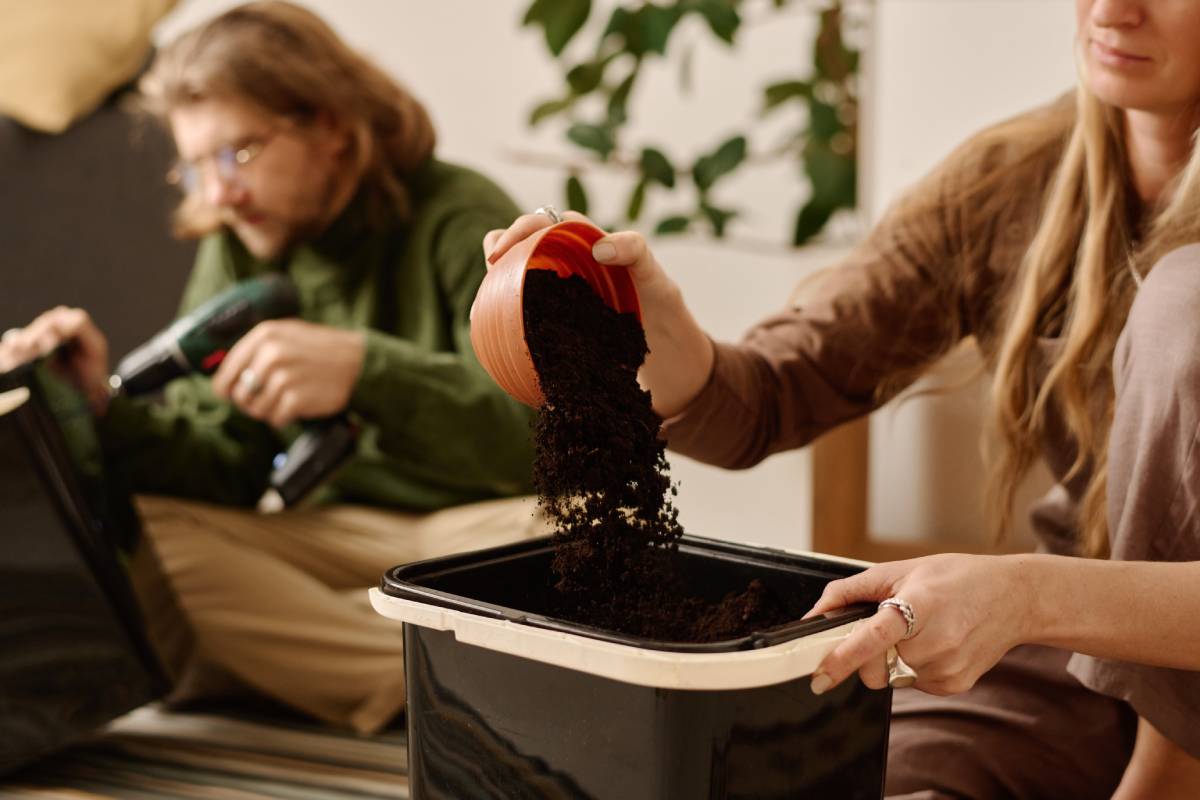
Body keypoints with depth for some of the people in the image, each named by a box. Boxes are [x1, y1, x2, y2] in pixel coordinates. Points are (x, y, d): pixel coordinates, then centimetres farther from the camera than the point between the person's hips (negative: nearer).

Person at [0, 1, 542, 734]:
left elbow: (549, 436, -24)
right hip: (337, 533, 5)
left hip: (483, 531, -4)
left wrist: (364, 369, -39)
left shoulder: (464, 221, -11)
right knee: (122, 534, -21)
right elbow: (227, 466, 0)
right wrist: (109, 414, -20)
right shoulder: (236, 251, 6)